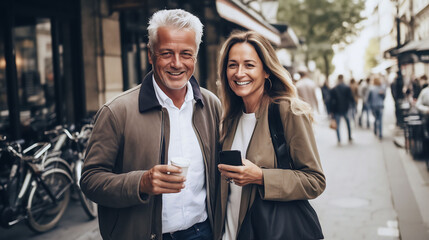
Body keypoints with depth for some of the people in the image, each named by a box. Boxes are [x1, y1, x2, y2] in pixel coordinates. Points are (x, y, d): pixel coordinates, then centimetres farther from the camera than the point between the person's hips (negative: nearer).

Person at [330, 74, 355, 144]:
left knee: (337, 125, 5)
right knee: (348, 123, 20)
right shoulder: (347, 88, -7)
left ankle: (339, 140, -2)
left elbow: (332, 101, -4)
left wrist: (332, 111, 1)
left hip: (337, 110, -1)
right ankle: (350, 138, 24)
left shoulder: (333, 89, -5)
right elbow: (351, 99, -7)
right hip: (345, 109, 1)